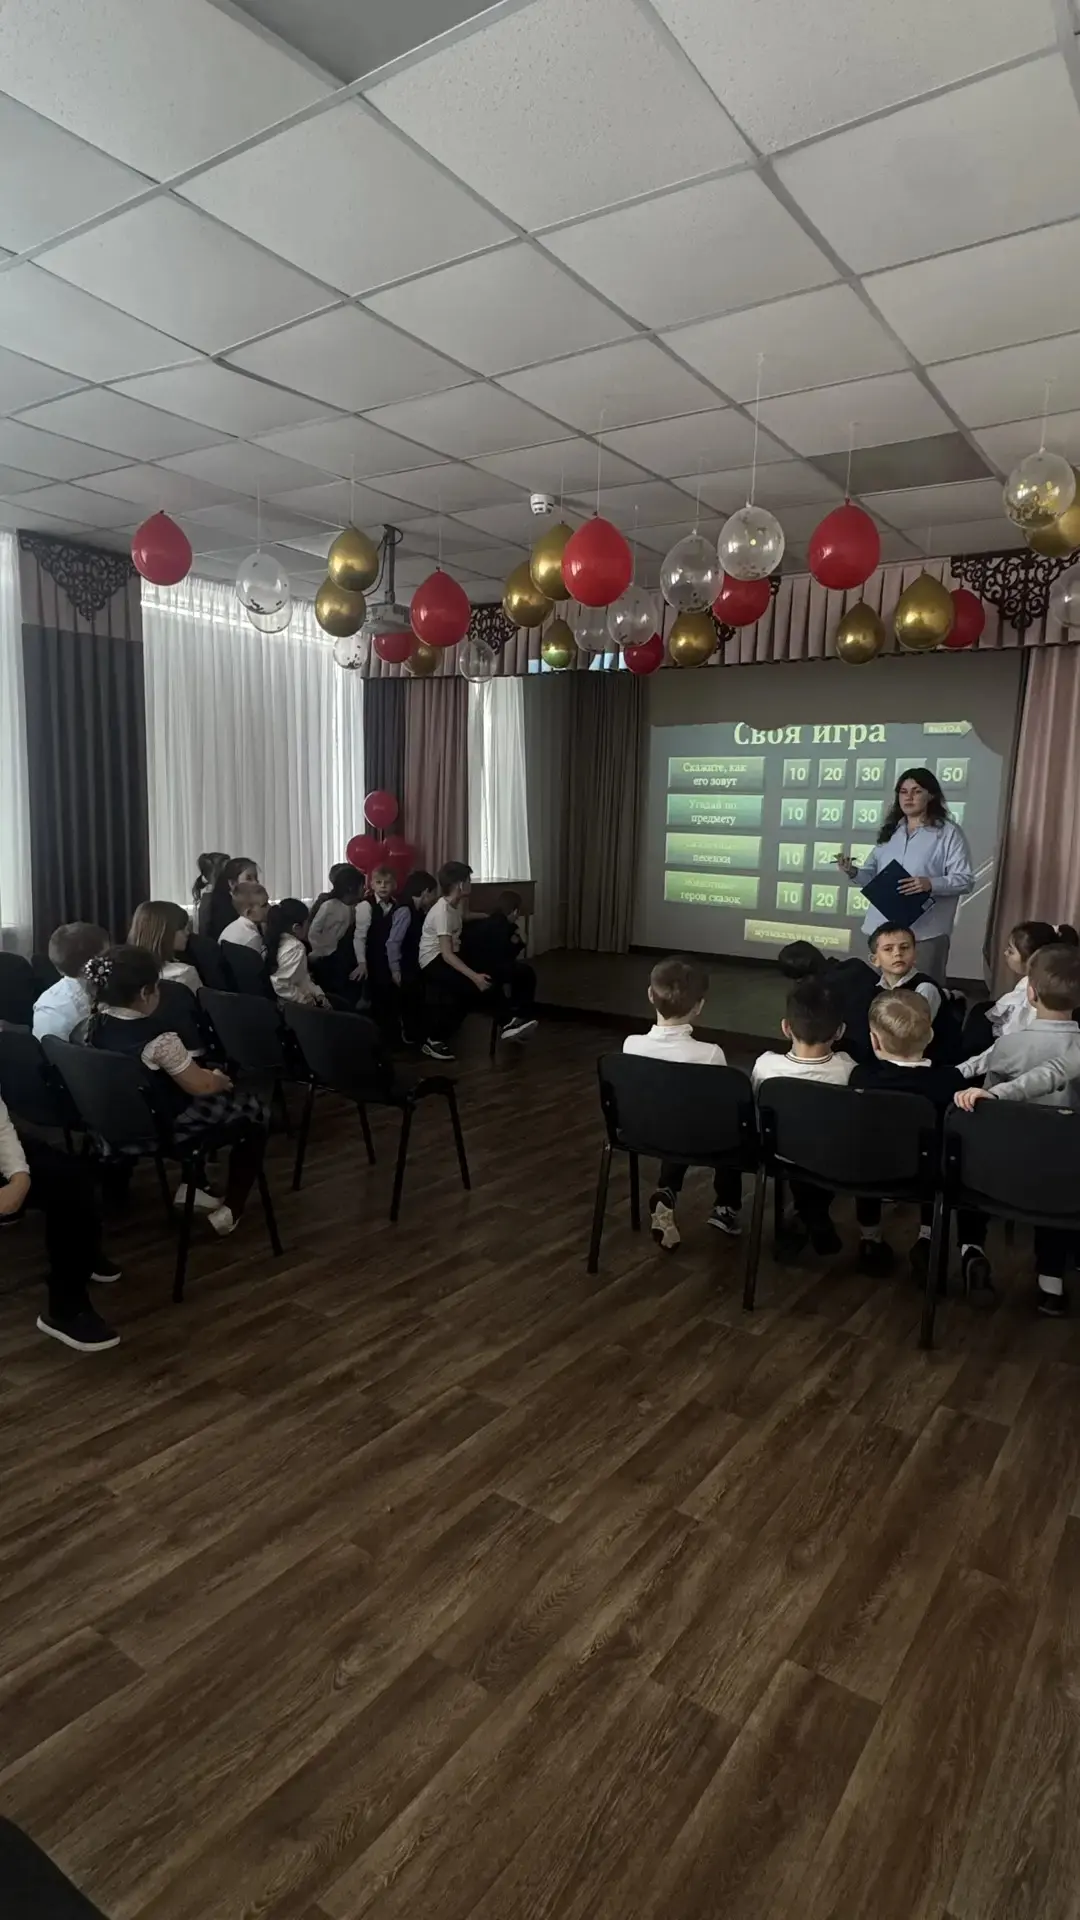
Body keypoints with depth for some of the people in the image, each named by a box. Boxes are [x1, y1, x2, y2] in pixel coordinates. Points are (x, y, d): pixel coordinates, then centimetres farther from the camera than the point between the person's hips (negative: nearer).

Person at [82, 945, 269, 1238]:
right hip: (164, 1130, -8)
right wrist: (221, 1079, 2)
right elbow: (201, 1086, -21)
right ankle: (230, 1210, 15)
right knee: (254, 1112, 13)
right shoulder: (159, 1041, -30)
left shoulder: (94, 1025, -5)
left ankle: (193, 1187, 26)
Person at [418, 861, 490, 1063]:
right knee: (471, 986, -26)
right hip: (434, 961, -10)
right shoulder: (443, 911, -23)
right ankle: (434, 1040, -17)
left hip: (448, 956, 10)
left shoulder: (454, 906, 4)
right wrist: (474, 976, -36)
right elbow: (446, 955, -29)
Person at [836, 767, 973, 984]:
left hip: (926, 931, -5)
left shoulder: (948, 832, -3)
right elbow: (873, 876, 14)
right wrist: (853, 872, -8)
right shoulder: (889, 830, 14)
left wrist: (930, 884, -25)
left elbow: (965, 880, -8)